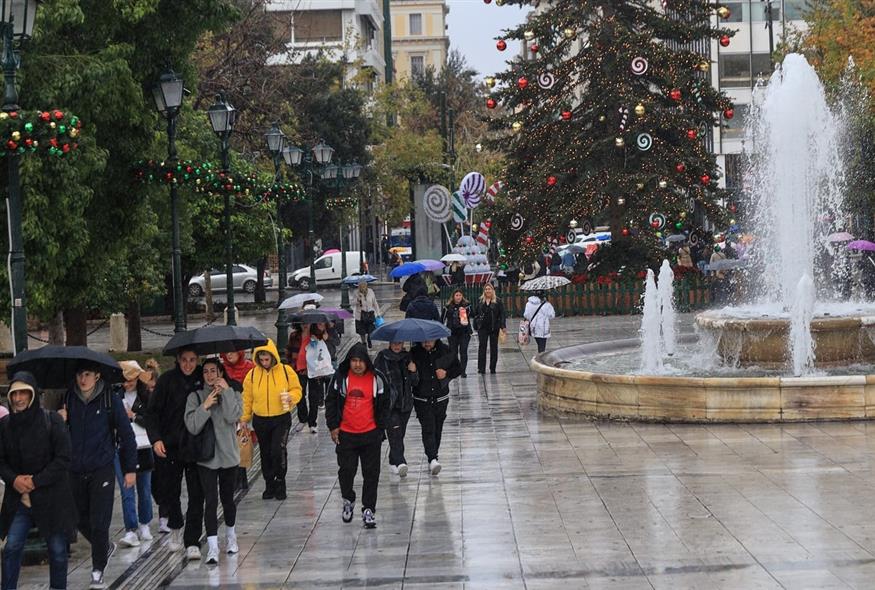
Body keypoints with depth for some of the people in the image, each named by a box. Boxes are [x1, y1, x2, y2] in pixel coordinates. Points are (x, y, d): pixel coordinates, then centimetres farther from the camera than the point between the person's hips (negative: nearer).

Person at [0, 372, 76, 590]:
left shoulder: (52, 421, -10)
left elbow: (63, 458, -11)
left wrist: (35, 481, -16)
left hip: (51, 496, -3)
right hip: (18, 497, 3)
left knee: (57, 550, 6)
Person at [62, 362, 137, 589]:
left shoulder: (110, 400, -6)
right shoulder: (69, 399, 2)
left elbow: (126, 435, -1)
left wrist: (130, 469, -1)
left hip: (102, 470, -4)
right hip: (75, 471, 4)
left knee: (99, 524, -4)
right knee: (82, 521, 12)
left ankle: (98, 571, 7)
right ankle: (105, 547, 39)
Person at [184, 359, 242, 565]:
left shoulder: (232, 394, 2)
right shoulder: (195, 397, 1)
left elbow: (233, 416, -18)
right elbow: (192, 427, -9)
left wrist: (226, 391, -14)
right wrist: (205, 406, -17)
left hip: (229, 455, 1)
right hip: (206, 457, -1)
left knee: (228, 499, 13)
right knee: (210, 501, -9)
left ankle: (231, 537, 35)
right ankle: (212, 547, -12)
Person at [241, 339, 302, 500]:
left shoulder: (286, 371, -6)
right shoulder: (252, 374, 0)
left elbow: (297, 390, 3)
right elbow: (247, 398, 7)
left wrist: (290, 396, -19)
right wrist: (244, 419, 6)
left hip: (281, 419, -3)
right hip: (260, 421, 3)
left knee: (278, 450, -16)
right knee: (265, 454, 11)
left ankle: (280, 483, 1)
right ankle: (269, 485, 25)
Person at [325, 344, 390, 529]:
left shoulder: (377, 379, -3)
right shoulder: (341, 377, -2)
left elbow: (384, 405, 5)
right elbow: (331, 402, 4)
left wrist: (381, 428, 2)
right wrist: (333, 426, -1)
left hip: (371, 434, 0)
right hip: (346, 434, 1)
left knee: (371, 473, 2)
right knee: (346, 470, 6)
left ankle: (368, 510, 11)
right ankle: (348, 501, 32)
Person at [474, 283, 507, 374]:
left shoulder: (497, 301, 0)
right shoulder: (480, 301, 7)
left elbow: (502, 314, -3)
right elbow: (476, 314, 11)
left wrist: (503, 326, -11)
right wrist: (476, 327, 7)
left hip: (494, 328, -1)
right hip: (483, 328, 1)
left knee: (494, 347, 7)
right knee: (482, 347, -5)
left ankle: (493, 368, 15)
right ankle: (481, 368, -4)